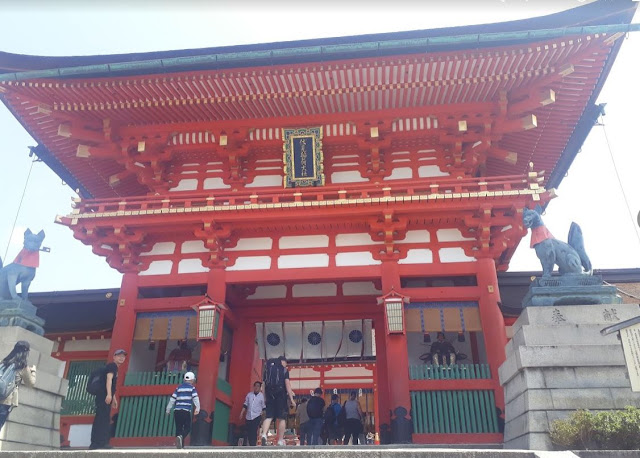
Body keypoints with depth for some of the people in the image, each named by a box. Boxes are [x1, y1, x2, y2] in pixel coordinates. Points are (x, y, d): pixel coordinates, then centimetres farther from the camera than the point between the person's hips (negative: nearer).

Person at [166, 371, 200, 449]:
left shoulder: (179, 387, 15)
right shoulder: (192, 388, 5)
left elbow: (172, 399, 11)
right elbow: (195, 398, -7)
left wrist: (168, 409, 17)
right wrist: (197, 408, -12)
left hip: (177, 410, 4)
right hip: (186, 411, -4)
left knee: (179, 428, 11)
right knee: (187, 428, 4)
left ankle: (180, 446, 8)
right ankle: (180, 437, -23)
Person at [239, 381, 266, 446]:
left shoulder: (262, 396, 1)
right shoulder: (249, 394, 9)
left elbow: (264, 407, 4)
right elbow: (245, 405, 12)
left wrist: (262, 415, -2)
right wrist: (242, 413, 7)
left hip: (257, 416, -4)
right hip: (248, 416, 4)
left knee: (254, 432, -15)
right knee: (249, 432, 4)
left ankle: (253, 445, -17)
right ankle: (251, 445, 13)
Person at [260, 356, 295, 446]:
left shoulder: (267, 369, 17)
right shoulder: (284, 370, 5)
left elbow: (264, 384, 14)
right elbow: (287, 384, -4)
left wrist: (265, 398, 16)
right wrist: (291, 399, -6)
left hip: (269, 395, 4)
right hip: (280, 394, -4)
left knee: (268, 416, 3)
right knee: (281, 418, 1)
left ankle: (264, 435, -21)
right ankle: (280, 441, -1)